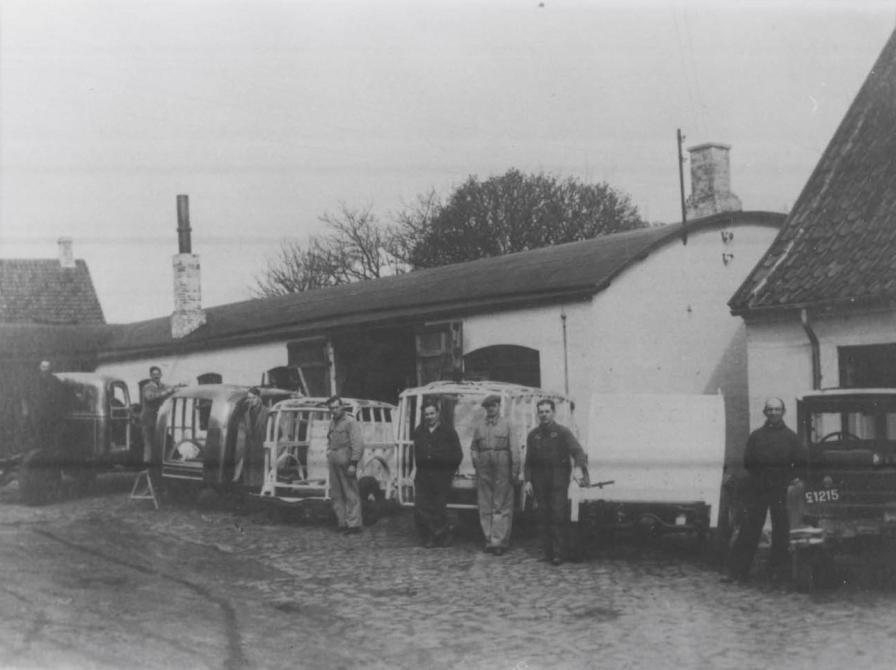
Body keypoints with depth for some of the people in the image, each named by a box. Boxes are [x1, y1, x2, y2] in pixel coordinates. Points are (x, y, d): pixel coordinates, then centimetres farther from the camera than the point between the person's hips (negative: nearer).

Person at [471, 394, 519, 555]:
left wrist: (515, 470, -6)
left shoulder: (507, 425, 5)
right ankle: (490, 539, 9)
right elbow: (473, 448, 19)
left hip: (502, 466, -3)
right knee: (485, 506, 3)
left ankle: (499, 541, -4)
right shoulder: (479, 427, 15)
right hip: (484, 469, 3)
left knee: (501, 505, -4)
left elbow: (514, 449, 0)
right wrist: (476, 462, 3)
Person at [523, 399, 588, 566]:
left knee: (558, 515, -10)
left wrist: (579, 468, -32)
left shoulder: (563, 432, -1)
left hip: (559, 478, -3)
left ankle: (560, 552, -8)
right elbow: (529, 461, 14)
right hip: (540, 480, 3)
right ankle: (548, 552, 7)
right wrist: (528, 480, 3)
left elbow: (578, 452, -13)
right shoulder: (533, 435, 11)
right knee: (543, 516, 1)